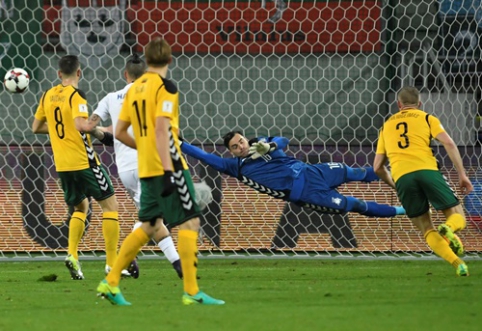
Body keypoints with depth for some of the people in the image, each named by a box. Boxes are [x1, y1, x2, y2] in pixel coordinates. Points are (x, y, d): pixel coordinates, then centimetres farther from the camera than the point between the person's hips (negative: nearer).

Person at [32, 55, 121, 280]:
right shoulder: (75, 95, -12)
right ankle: (112, 263, -1)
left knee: (80, 207, 24)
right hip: (84, 162, -7)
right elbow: (81, 125, -27)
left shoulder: (48, 96, 8)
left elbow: (36, 127, 18)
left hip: (62, 165, 7)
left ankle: (72, 254, 3)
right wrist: (100, 133, -12)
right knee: (110, 205, 4)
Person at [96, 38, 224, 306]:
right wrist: (168, 170, -22)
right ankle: (191, 292, -8)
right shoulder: (165, 86, -8)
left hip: (146, 169, 8)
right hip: (167, 164, -8)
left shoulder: (134, 88, 13)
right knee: (189, 223, -4)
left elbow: (120, 132, 15)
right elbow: (162, 129, -18)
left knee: (149, 227, 15)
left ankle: (111, 282, 10)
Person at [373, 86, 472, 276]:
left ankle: (457, 263, -17)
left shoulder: (387, 126, 28)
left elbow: (378, 167, 26)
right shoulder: (426, 118, 19)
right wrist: (462, 175, 2)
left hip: (401, 177, 2)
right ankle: (448, 229, -32)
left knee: (426, 230, 8)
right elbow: (448, 143, 2)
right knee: (457, 216, 7)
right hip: (426, 170, -2)